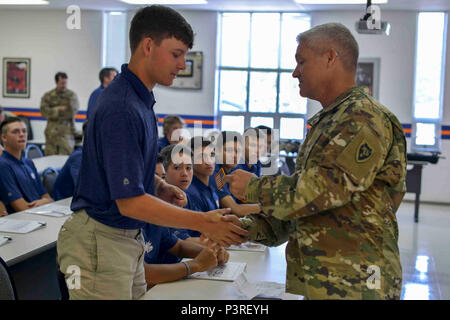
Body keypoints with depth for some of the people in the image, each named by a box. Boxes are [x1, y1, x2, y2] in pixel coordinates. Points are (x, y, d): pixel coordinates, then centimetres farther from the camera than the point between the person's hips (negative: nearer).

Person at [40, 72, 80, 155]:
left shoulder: (72, 95, 3)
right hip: (51, 132, 2)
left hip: (67, 132, -2)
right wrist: (60, 109, -10)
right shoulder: (48, 96, 8)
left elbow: (72, 111, -9)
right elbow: (44, 111, -4)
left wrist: (53, 112, -5)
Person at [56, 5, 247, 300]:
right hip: (101, 242, -9)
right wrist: (204, 223, -23)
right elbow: (129, 202, -25)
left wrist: (159, 186, 1)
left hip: (128, 238, 9)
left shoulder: (141, 98, 7)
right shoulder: (122, 109, -24)